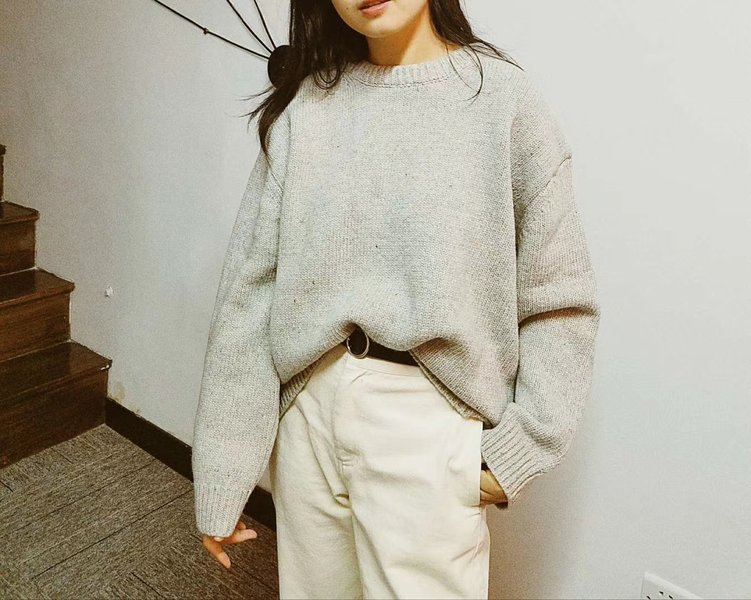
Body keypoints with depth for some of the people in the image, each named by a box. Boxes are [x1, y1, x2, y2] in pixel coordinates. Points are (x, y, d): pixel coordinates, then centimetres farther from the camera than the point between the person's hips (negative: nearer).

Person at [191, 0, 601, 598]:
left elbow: (560, 303, -3)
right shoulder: (305, 105, 2)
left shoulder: (504, 95, -5)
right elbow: (249, 291, -1)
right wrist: (220, 479, -1)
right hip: (308, 411, 3)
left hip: (430, 423, -3)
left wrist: (518, 453, -8)